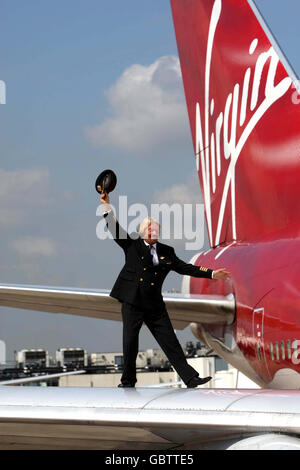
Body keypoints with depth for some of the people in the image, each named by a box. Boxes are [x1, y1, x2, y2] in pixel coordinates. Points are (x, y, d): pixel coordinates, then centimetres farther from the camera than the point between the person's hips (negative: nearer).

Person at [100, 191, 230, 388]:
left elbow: (185, 268, 14)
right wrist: (107, 205, -10)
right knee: (130, 343, 0)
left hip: (155, 305, 2)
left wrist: (212, 274, 9)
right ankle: (128, 381, 14)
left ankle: (190, 378, -1)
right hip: (132, 303, -2)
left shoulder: (166, 252, 13)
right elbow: (115, 229, -1)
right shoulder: (132, 246, 5)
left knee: (170, 342, 0)